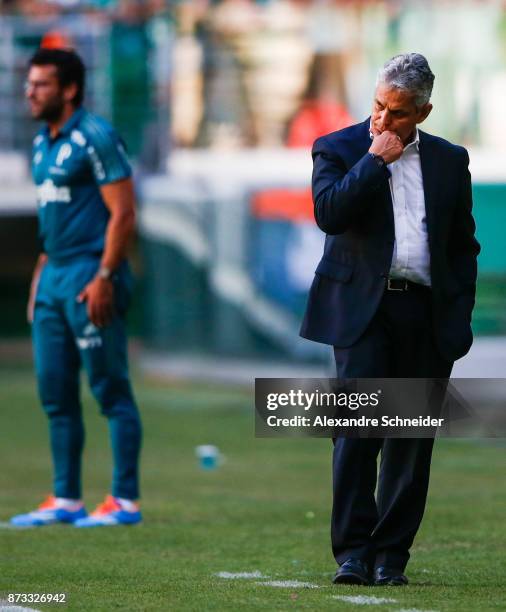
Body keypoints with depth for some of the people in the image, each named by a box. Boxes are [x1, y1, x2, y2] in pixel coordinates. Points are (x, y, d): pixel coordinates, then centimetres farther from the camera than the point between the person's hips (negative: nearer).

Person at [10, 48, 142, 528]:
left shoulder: (95, 137, -10)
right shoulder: (42, 142, 16)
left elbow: (122, 213, -14)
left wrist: (103, 277, -20)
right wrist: (41, 275, 19)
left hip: (90, 276, -9)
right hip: (54, 275, 9)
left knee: (110, 391, -5)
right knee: (55, 393, 9)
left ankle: (125, 501, -3)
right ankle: (65, 500, 15)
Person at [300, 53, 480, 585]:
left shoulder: (449, 161, 13)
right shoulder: (338, 150, 5)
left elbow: (463, 246, 15)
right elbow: (328, 213, -13)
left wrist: (459, 316, 6)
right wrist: (375, 161, -11)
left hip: (427, 317, 3)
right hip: (362, 311, -3)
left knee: (412, 441, 3)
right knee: (358, 431, -12)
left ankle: (390, 555, 9)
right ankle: (353, 551, -10)